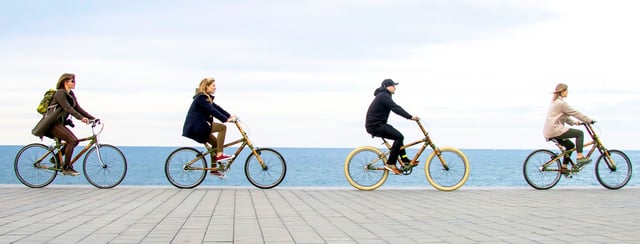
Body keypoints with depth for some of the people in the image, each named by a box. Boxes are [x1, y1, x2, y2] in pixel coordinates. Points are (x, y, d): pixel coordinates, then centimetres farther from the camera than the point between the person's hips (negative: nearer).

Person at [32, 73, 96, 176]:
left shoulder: (71, 94, 12)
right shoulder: (60, 93, -14)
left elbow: (78, 108, 10)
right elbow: (68, 108, -26)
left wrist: (92, 118, 1)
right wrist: (81, 118, -37)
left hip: (59, 122, 9)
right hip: (51, 123, -9)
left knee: (74, 141, -3)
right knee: (72, 140, -19)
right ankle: (67, 167, -11)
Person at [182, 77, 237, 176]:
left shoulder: (206, 97, 17)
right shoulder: (201, 97, -15)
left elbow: (216, 107, 15)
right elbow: (212, 110, -24)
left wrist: (229, 116, 7)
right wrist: (226, 119, -29)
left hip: (196, 127, 10)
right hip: (195, 127, -10)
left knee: (215, 142, 14)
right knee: (222, 127, -16)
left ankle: (213, 168, 19)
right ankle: (219, 155, -16)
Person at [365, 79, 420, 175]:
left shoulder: (384, 96, 20)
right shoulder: (384, 96, -15)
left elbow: (396, 108, 23)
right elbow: (395, 109, -26)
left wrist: (410, 116, 20)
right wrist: (411, 117, -31)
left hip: (377, 124, 11)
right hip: (375, 125, -11)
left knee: (399, 137, 16)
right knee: (399, 137, -16)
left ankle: (405, 160, 18)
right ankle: (390, 164, -15)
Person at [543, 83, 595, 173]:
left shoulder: (555, 102, 20)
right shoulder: (561, 103, -12)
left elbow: (564, 116, 27)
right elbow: (575, 113, -10)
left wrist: (574, 122, 15)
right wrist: (589, 120, -2)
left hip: (548, 133, 10)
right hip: (555, 130, -10)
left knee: (570, 145, 20)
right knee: (579, 133, -9)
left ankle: (564, 167, 19)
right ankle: (580, 158, -14)